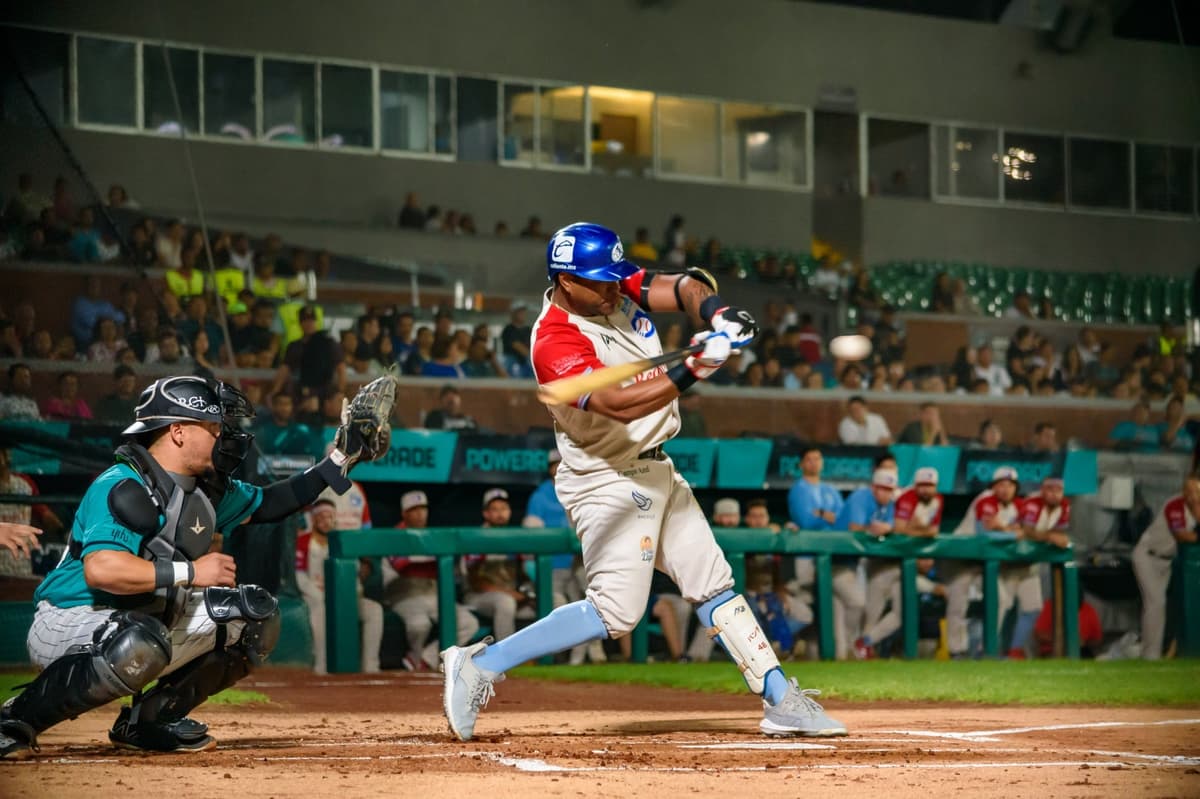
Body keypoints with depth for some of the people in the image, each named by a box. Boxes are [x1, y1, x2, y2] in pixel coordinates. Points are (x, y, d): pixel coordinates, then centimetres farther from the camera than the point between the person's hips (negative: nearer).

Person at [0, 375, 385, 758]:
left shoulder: (208, 489, 7)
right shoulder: (123, 488, -22)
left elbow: (267, 504, 23)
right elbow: (100, 569, -37)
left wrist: (338, 460, 14)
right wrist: (191, 572, -31)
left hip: (147, 622, 9)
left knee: (256, 615, 6)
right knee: (142, 645, -42)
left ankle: (151, 717, 7)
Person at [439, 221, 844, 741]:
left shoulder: (618, 290, 0)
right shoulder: (555, 343, -25)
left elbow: (687, 287, -7)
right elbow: (620, 404, -36)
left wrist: (714, 313, -28)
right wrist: (692, 370, -44)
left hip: (656, 472, 9)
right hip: (608, 481, -9)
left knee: (713, 585, 9)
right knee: (616, 611, -14)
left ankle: (782, 701, 13)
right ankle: (480, 665, -8)